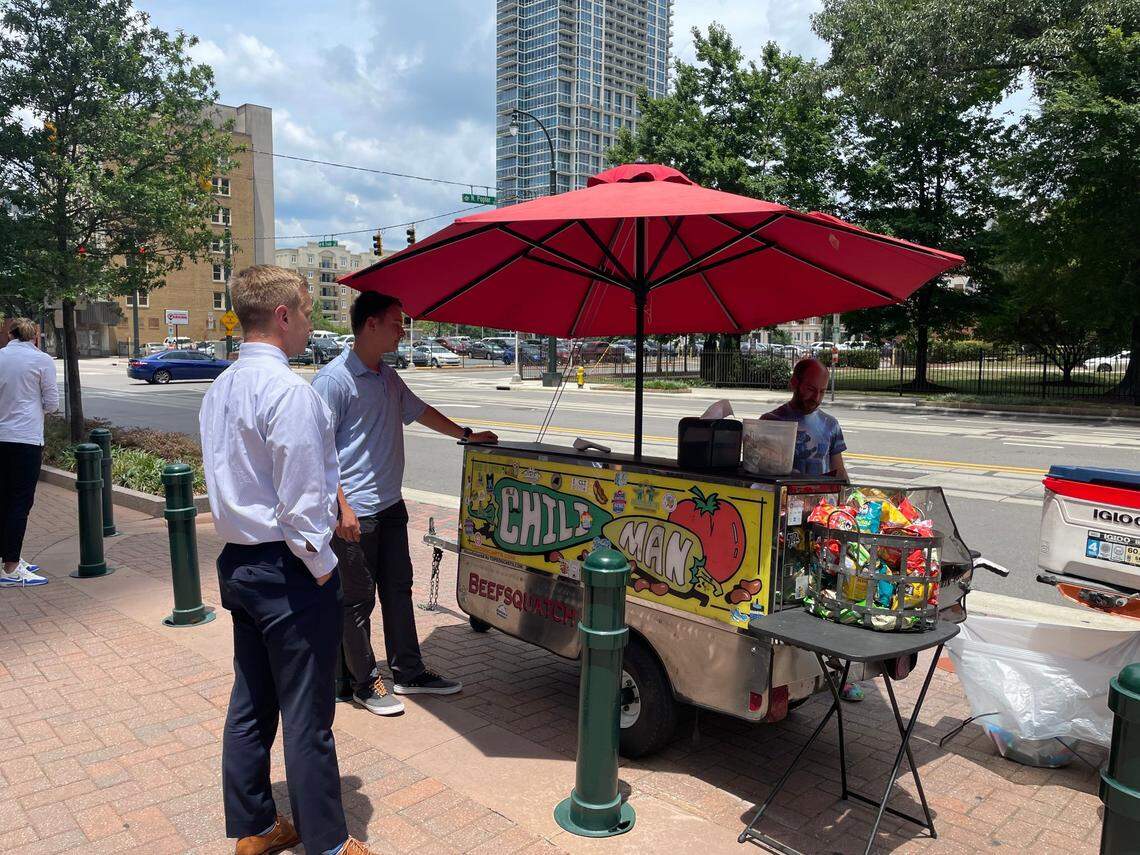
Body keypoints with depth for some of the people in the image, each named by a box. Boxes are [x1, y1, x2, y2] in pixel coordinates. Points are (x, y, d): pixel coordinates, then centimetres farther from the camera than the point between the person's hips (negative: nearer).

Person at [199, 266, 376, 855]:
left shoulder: (219, 389, 10)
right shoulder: (287, 390, -20)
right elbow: (301, 499, -22)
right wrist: (321, 566, -11)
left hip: (238, 562, 9)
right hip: (288, 570, -9)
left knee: (251, 704, 19)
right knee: (307, 716, 4)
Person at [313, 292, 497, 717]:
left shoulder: (389, 377, 11)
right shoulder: (335, 378, -15)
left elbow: (420, 411, 27)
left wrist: (467, 434, 29)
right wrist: (342, 508, -21)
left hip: (390, 506, 9)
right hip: (355, 513, -9)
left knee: (398, 589, 16)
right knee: (358, 599, 5)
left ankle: (408, 672, 28)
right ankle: (365, 683, 20)